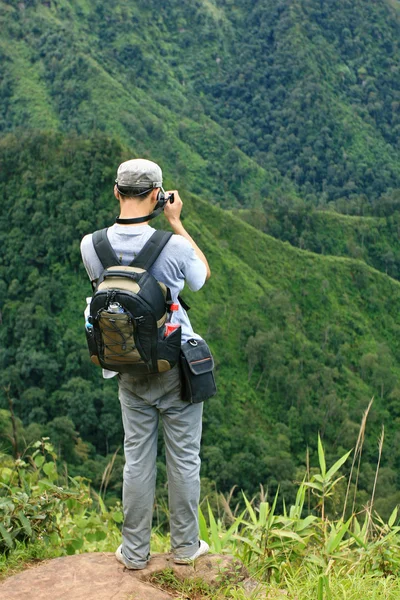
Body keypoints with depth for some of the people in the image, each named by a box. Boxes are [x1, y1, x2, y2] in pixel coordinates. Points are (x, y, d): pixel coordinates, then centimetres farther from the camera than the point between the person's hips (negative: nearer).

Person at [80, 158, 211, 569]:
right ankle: (185, 546, 25)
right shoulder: (174, 246, -20)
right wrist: (176, 222, 6)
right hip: (178, 366, -3)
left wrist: (126, 213, 8)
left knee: (137, 459, 13)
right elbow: (203, 275, 3)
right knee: (183, 459, 11)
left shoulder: (91, 246, -11)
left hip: (131, 370, 3)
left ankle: (134, 551, 23)